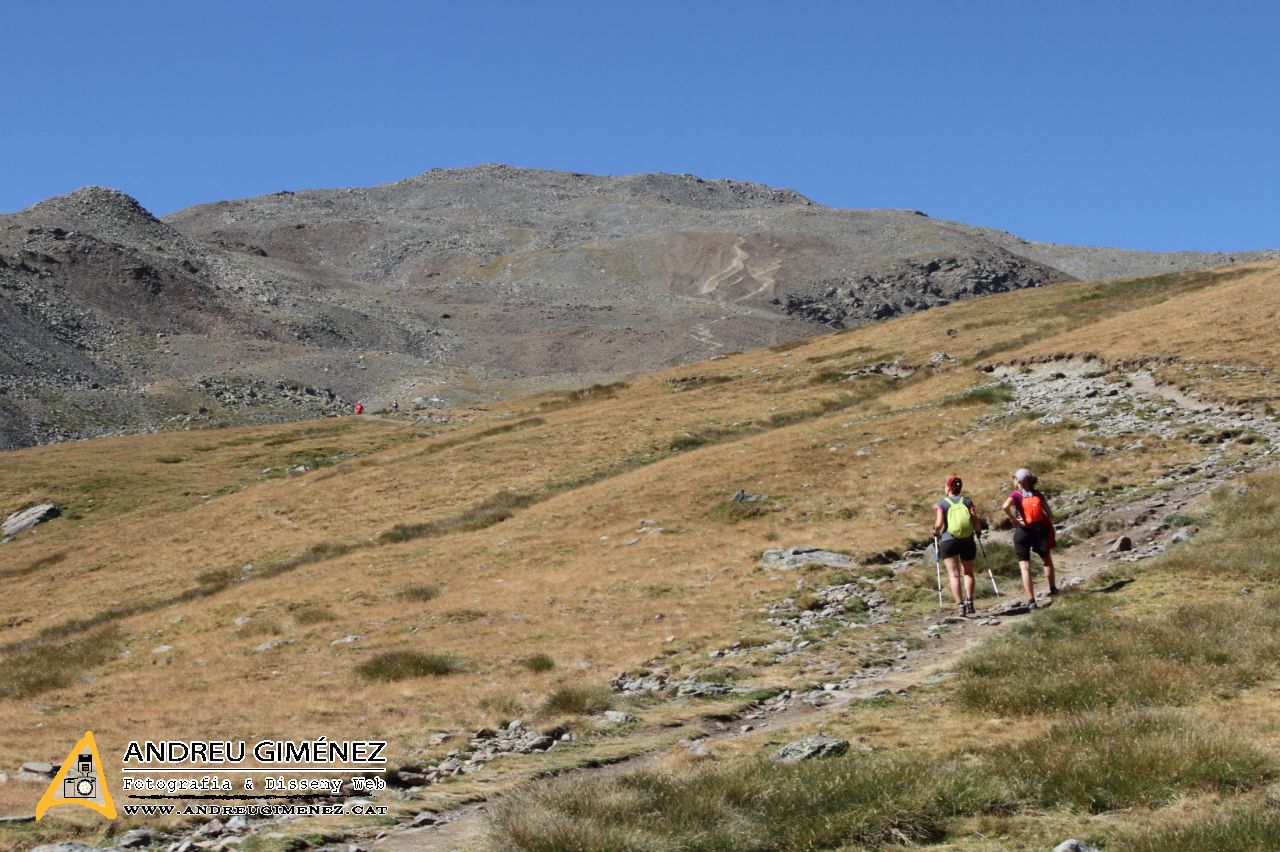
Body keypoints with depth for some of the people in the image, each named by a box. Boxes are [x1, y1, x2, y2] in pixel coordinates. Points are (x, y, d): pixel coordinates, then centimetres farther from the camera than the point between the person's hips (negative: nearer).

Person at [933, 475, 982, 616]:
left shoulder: (942, 503, -1)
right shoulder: (967, 501, 4)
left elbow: (939, 524, -11)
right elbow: (976, 521, -3)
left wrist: (935, 532, 10)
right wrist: (978, 531, 17)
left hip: (948, 541, -2)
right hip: (968, 541, 2)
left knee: (954, 574, -1)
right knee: (968, 572, 18)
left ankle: (959, 605, -12)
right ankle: (969, 601, 7)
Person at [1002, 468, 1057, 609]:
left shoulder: (1016, 495, -5)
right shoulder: (1038, 495, 5)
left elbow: (1005, 506, -26)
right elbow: (1049, 515, 0)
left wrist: (1013, 520, -13)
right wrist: (1048, 531, 9)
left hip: (1022, 532, -3)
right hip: (1040, 530, 3)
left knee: (1025, 567, 2)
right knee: (1046, 560, 27)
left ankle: (1031, 600, -3)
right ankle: (1053, 589, 33)